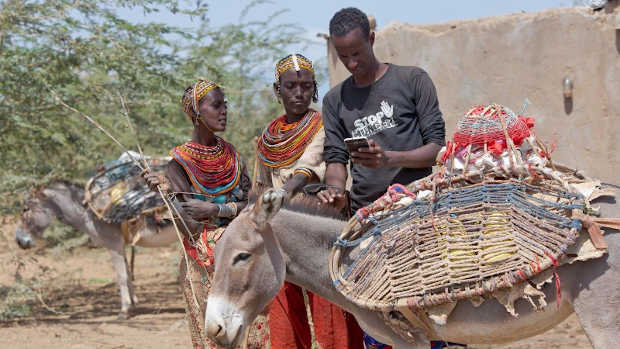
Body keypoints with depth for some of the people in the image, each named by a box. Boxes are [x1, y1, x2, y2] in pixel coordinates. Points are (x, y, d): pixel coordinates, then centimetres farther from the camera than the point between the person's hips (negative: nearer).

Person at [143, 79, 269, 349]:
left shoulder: (231, 153, 7)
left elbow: (248, 205, 0)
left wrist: (215, 209, -15)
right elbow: (189, 226, -12)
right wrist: (164, 190, -25)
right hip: (204, 262, -4)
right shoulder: (180, 161, -6)